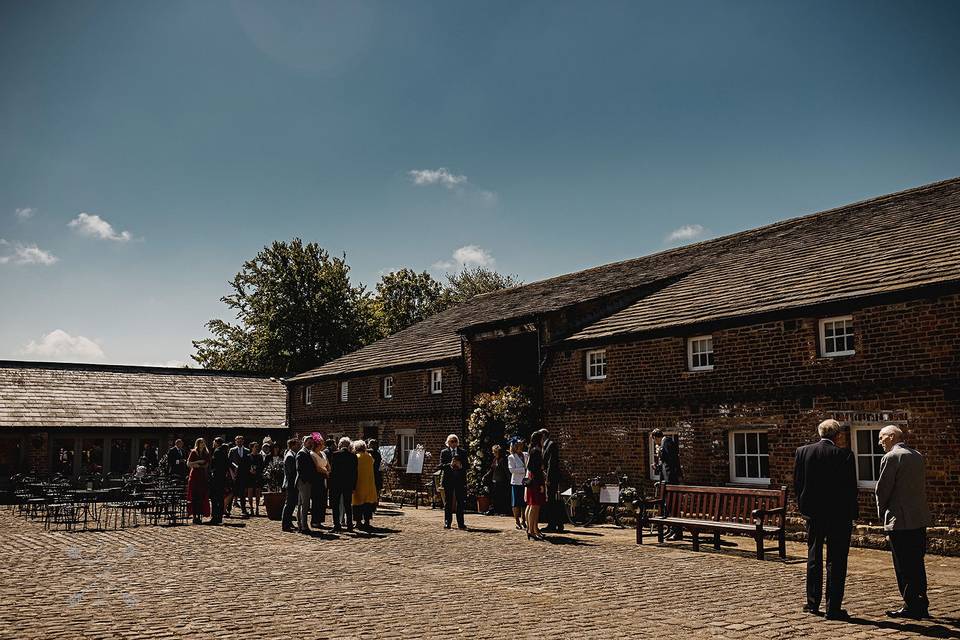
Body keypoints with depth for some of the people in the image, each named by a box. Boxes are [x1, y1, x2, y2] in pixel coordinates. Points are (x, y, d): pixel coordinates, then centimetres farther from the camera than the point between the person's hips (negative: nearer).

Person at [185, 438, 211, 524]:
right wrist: (198, 461, -13)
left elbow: (207, 465, 7)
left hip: (203, 477, 3)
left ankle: (199, 516, 2)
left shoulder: (206, 454, 12)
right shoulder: (193, 452, 4)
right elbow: (188, 464, -3)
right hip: (194, 476, -3)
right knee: (194, 497, -5)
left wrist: (199, 466, -7)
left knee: (202, 497, -2)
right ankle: (194, 516, -3)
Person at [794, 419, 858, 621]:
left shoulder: (803, 451, -1)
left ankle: (813, 603, 22)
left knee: (814, 559, 16)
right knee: (836, 562, 4)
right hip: (838, 514, -3)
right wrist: (851, 515, 0)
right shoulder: (844, 454, -11)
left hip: (813, 513, 3)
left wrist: (803, 508, 11)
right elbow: (851, 488, -9)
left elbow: (797, 483, 2)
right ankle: (833, 608, 6)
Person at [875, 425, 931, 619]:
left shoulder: (891, 457, -13)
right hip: (920, 518, 8)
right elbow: (922, 486, 17)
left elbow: (882, 488, -12)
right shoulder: (917, 456, 13)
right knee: (917, 565, 15)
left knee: (904, 567, -1)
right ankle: (921, 606, 21)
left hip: (900, 521, -8)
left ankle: (911, 607, 3)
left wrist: (882, 514, 3)